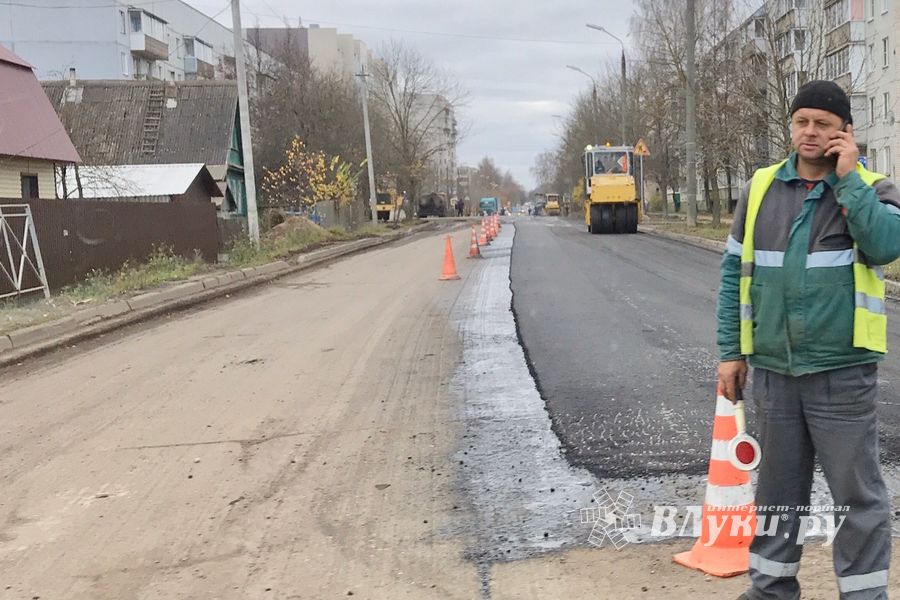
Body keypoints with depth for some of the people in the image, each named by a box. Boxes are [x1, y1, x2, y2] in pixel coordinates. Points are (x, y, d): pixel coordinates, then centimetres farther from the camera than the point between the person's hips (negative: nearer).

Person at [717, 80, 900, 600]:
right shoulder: (762, 187, 7)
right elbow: (735, 270, 9)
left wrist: (847, 178, -16)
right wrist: (731, 351, 5)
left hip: (842, 372, -3)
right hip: (773, 368, 4)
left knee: (858, 492, 4)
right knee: (778, 486, 15)